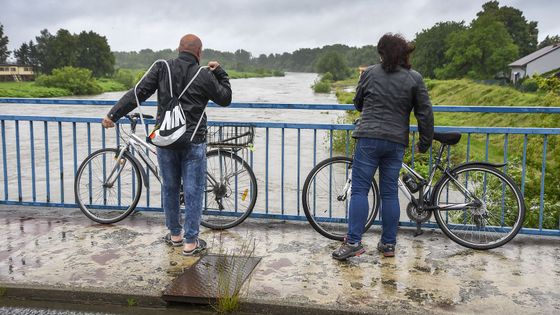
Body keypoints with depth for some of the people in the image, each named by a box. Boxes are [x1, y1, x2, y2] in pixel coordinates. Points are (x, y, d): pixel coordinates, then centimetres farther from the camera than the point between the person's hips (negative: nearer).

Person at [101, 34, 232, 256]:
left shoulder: (162, 68, 0)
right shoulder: (204, 75, -4)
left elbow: (138, 93, -6)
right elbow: (225, 99, 9)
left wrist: (113, 114, -3)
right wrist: (220, 73, 16)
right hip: (193, 141, -2)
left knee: (169, 188, 16)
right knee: (193, 191, 4)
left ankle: (174, 234, 27)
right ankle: (190, 242, 8)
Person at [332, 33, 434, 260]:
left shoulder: (369, 73, 4)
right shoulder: (414, 79, 4)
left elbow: (358, 103, 17)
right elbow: (425, 113, 3)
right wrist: (425, 142, 12)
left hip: (369, 138, -2)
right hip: (397, 142, 2)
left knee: (359, 190, 0)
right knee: (390, 193, 9)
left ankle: (353, 242, -6)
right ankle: (388, 244, 14)